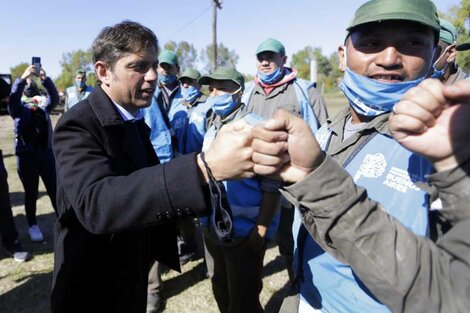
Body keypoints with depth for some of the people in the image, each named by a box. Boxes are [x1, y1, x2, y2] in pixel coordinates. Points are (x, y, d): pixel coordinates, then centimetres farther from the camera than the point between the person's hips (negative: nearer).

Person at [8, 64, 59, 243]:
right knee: (31, 193, 9)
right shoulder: (18, 106, 7)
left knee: (55, 189, 6)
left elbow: (54, 98, -8)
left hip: (46, 151, 1)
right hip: (26, 154, -1)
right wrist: (22, 77, -26)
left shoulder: (43, 103, 11)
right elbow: (12, 97, -14)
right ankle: (33, 226, 24)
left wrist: (45, 79, -23)